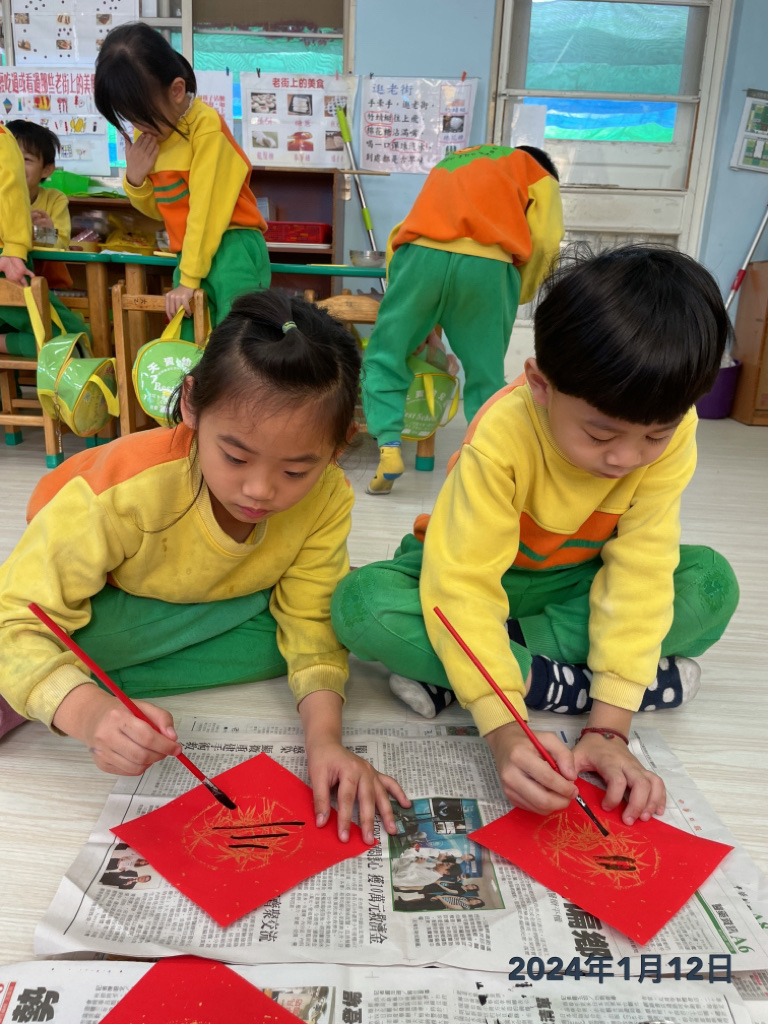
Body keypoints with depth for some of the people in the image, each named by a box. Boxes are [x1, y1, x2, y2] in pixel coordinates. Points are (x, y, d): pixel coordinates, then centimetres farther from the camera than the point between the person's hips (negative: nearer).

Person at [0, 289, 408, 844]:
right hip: (95, 597, -5)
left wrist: (325, 737, -35)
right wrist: (88, 712, -54)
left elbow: (309, 623, -21)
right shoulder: (126, 487, -38)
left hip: (220, 605, 5)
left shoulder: (328, 499, -27)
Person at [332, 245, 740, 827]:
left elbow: (639, 573, -24)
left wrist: (609, 728, -30)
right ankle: (556, 683, -21)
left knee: (713, 586, -22)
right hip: (480, 569, -3)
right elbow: (465, 588, -36)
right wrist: (504, 732, -46)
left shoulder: (672, 433, -21)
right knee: (362, 606, -33)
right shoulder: (501, 435, -32)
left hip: (571, 580, 4)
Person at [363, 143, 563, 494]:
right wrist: (519, 295, 23)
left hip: (422, 254, 2)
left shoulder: (449, 164, 38)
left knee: (384, 356, 10)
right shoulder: (538, 173, 29)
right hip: (487, 265, -1)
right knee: (486, 374, 10)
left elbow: (401, 233, 28)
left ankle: (388, 446, -4)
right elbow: (544, 241, 9)